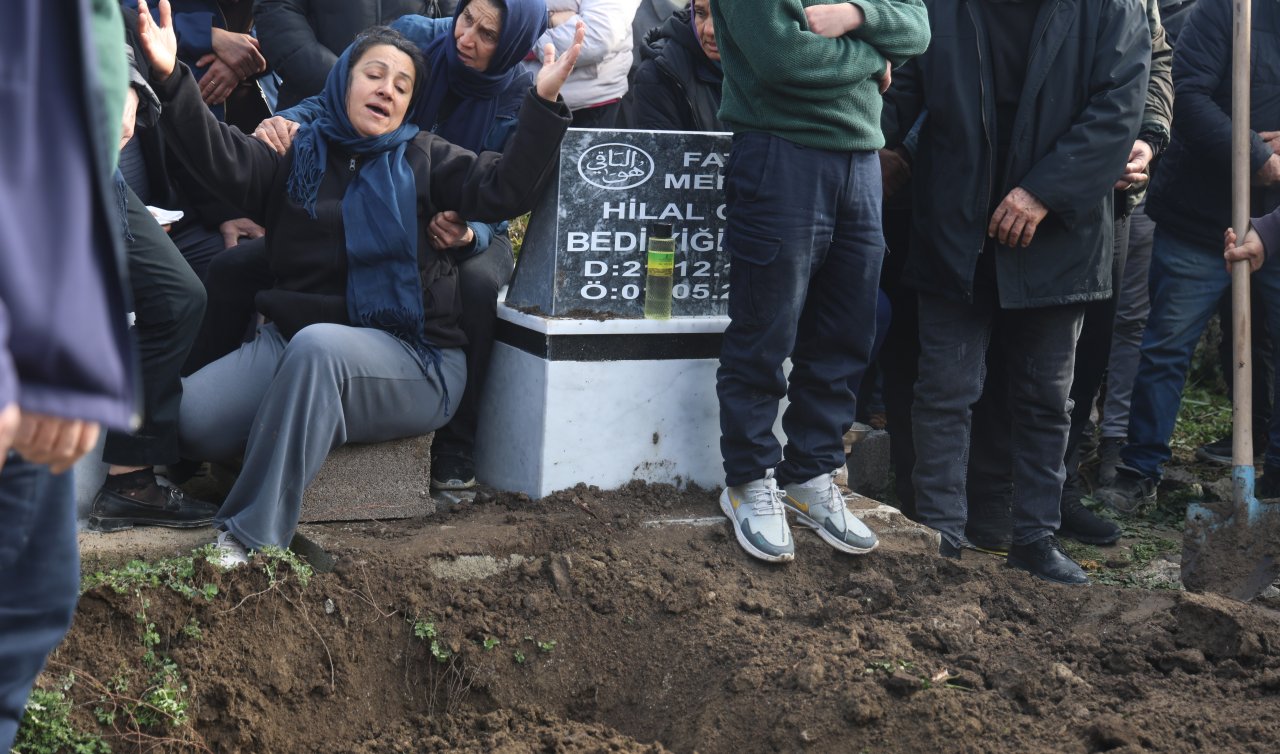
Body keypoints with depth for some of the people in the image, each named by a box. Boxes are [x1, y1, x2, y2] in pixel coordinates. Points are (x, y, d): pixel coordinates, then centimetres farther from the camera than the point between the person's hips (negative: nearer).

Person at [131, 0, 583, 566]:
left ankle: (250, 538, -35)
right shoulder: (296, 155, 14)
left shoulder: (422, 159, 11)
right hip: (292, 342, 2)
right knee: (191, 419, -23)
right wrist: (170, 79, -18)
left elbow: (505, 188, -2)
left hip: (411, 360, -2)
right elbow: (218, 155, -2)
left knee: (317, 346, -38)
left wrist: (544, 102, -15)